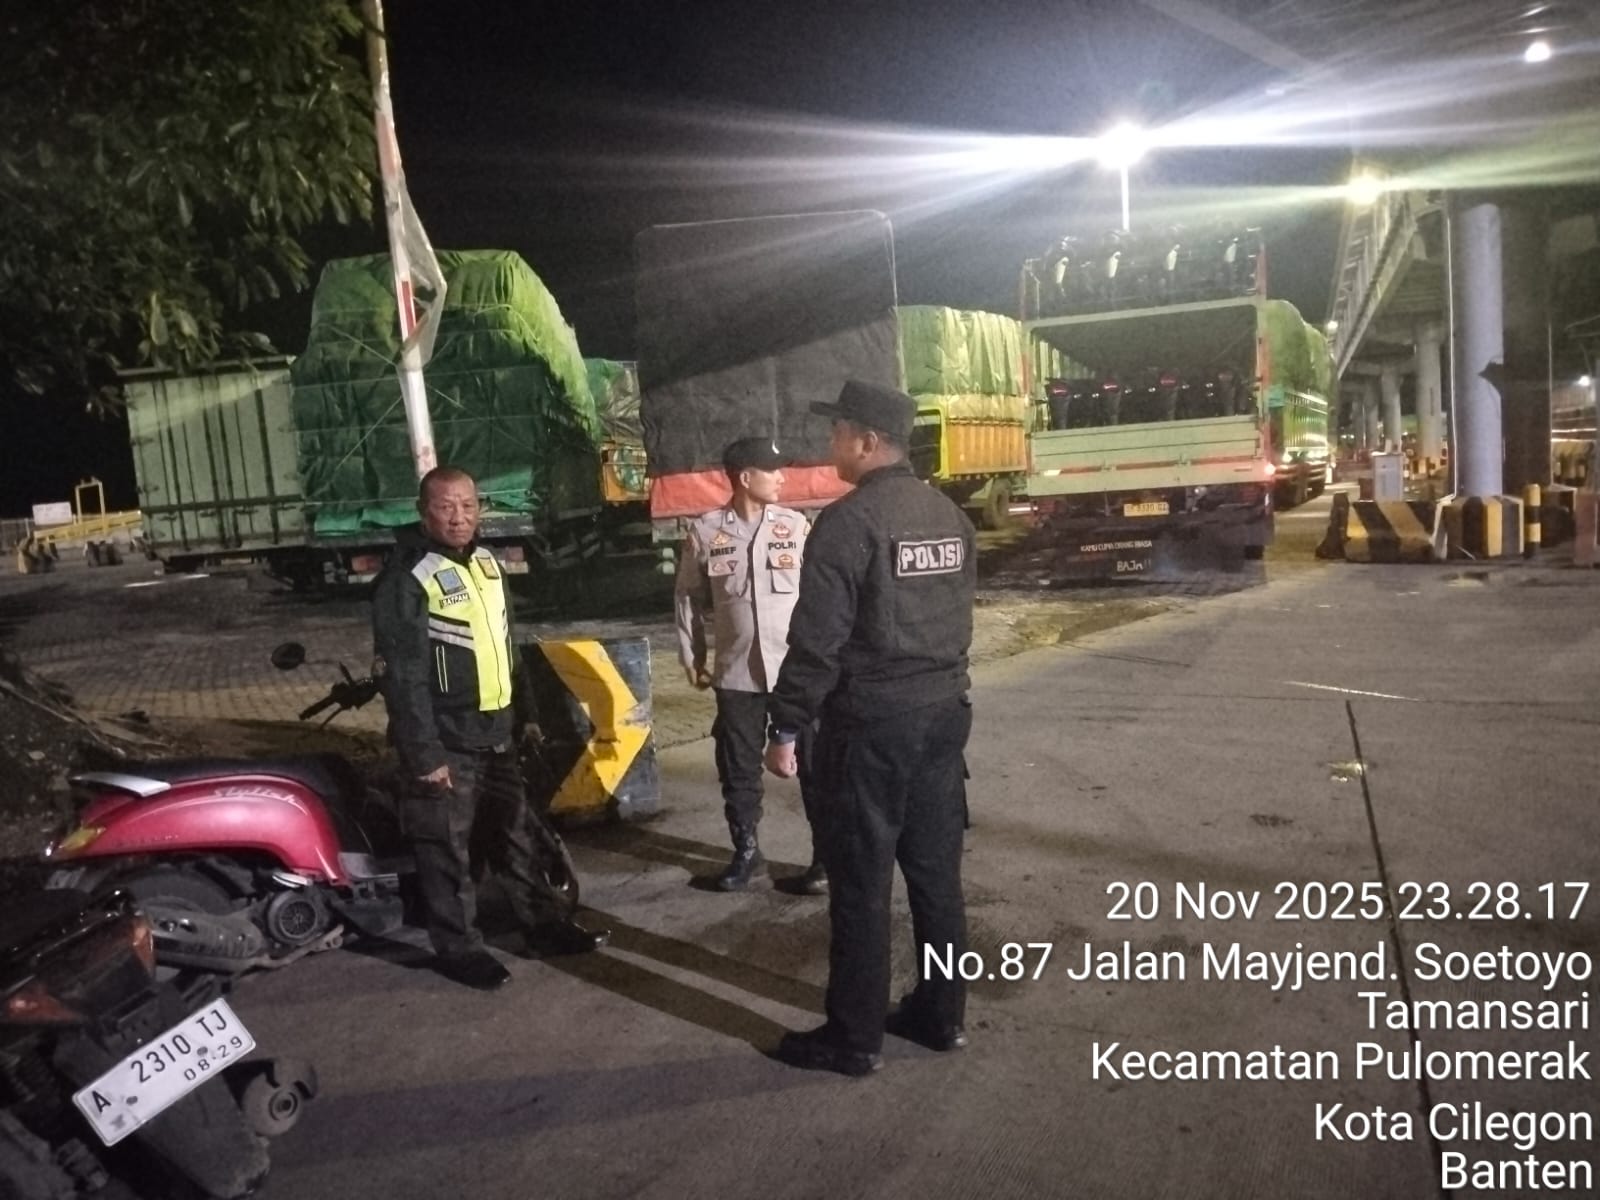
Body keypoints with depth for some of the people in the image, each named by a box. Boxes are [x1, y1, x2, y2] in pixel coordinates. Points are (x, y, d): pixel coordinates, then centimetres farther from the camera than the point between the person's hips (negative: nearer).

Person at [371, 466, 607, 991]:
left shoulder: (486, 561, 9)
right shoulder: (406, 577, -16)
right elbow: (402, 676, -19)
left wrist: (524, 714, 17)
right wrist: (423, 752, -21)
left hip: (496, 733, 8)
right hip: (446, 741, -8)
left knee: (513, 834, 18)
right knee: (447, 849, 5)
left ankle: (544, 923, 30)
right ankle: (456, 947, 18)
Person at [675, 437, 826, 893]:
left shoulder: (796, 526, -2)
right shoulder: (706, 531, -2)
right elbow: (689, 597, 8)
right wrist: (692, 657, 9)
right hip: (737, 674, 1)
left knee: (815, 765, 5)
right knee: (739, 769, 12)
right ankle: (746, 850, 30)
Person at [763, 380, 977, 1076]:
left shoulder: (848, 521, -15)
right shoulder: (949, 516, 9)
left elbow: (816, 641, -17)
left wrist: (785, 728, -10)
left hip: (870, 724, -8)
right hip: (944, 714, 8)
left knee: (862, 885, 2)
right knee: (937, 872, 15)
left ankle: (854, 1039, 14)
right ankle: (941, 1015, 27)